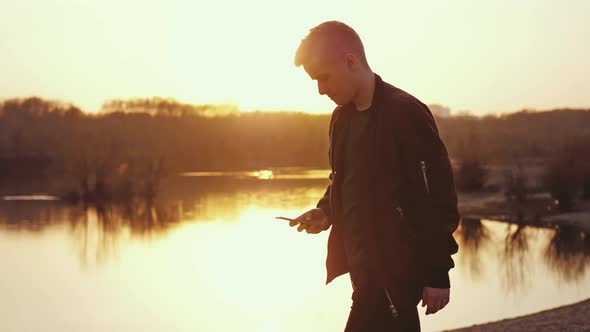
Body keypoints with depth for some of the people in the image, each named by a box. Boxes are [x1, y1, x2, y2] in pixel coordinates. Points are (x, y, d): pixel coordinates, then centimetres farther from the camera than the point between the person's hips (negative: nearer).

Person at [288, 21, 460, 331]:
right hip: (363, 265, 8)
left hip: (394, 270, -8)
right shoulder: (342, 117, 11)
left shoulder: (405, 113, -15)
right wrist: (325, 212, 3)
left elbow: (438, 197, -15)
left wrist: (437, 273, -15)